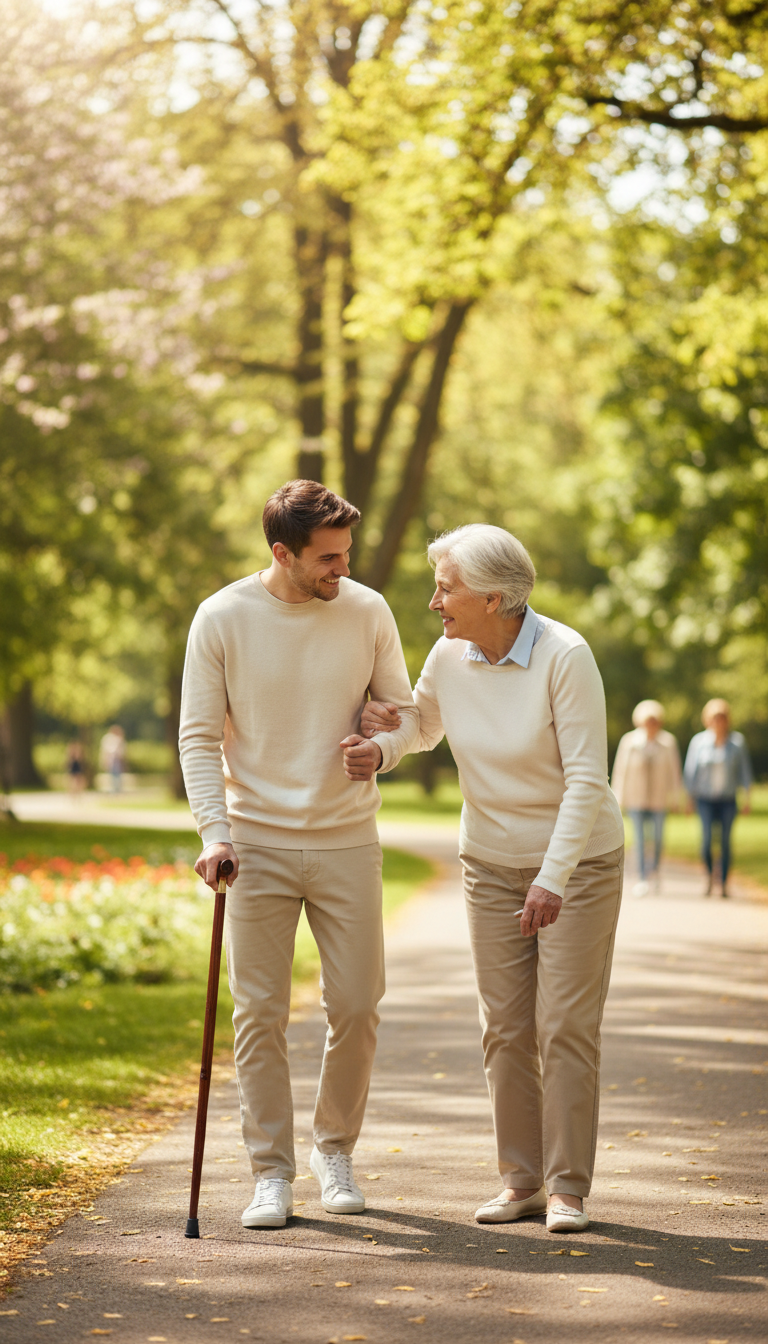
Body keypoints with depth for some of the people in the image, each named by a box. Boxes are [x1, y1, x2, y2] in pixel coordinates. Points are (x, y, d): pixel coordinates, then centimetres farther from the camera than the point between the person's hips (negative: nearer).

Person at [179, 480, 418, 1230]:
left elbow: (406, 709, 9)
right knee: (259, 1013, -1)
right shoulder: (222, 619, -7)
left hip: (347, 841, 2)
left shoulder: (366, 612, -1)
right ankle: (271, 1172, 9)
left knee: (356, 1005, 2)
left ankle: (335, 1149, 23)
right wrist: (214, 831, -16)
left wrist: (383, 745, -15)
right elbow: (199, 737, -4)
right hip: (258, 843, -2)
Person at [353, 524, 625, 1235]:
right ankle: (522, 1180, 12)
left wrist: (553, 877, -31)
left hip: (580, 860, -5)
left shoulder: (565, 656, -22)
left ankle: (568, 1188, 0)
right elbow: (424, 731, 16)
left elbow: (586, 778, -24)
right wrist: (381, 725, -8)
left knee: (566, 1025, -7)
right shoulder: (448, 657, -6)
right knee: (506, 1027, 3)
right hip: (493, 864, 5)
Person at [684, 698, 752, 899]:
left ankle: (724, 883, 8)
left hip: (728, 800, 1)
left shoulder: (737, 742, 2)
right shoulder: (699, 741, 0)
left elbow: (744, 770, 6)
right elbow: (691, 771, 6)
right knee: (706, 836, -15)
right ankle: (709, 874, 8)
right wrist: (690, 798, 5)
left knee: (726, 840, -2)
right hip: (705, 799, -1)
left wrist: (747, 797, 1)